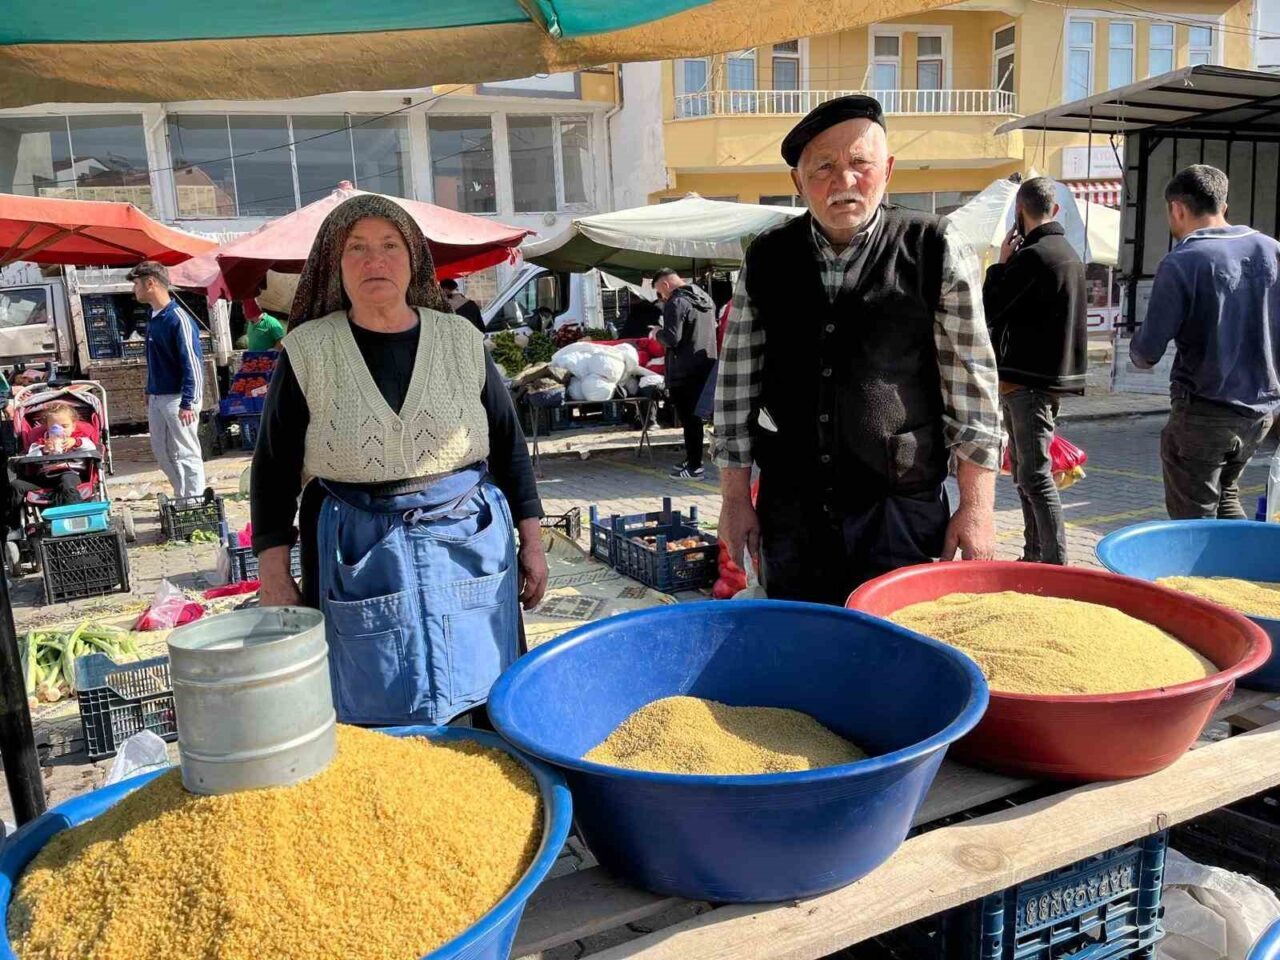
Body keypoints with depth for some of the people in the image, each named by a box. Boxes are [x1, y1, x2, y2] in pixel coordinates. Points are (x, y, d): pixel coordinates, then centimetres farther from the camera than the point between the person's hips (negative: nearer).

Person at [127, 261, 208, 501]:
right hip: (157, 398, 9)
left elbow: (193, 364, -19)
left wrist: (188, 403, -22)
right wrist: (149, 392, 20)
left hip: (177, 399, -9)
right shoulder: (153, 318, 10)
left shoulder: (179, 319, -16)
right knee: (162, 453, 14)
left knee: (185, 454, -2)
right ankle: (182, 498, 25)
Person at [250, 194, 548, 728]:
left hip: (470, 548, 2)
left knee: (481, 713, 9)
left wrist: (531, 542, 8)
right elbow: (274, 470, 3)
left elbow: (509, 446, 10)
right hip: (357, 561, -1)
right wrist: (274, 580, -1)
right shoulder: (307, 351, 0)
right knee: (375, 725, 5)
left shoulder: (461, 341, 4)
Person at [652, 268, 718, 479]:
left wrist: (658, 334, -2)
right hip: (706, 366, 9)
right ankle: (693, 461, 25)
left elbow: (672, 338, -23)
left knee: (688, 418, -3)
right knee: (695, 416, 17)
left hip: (684, 371, -9)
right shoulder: (706, 298, 12)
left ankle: (694, 467, 1)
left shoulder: (676, 302, -16)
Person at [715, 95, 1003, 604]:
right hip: (790, 513, 3)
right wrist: (735, 499, 5)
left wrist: (976, 505, -4)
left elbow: (970, 383, -3)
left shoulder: (936, 251, -3)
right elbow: (737, 383, 6)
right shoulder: (766, 261, 4)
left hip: (902, 511, -2)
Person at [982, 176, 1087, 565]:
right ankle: (1034, 557, 24)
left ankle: (1055, 566, -8)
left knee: (1036, 476, -9)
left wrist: (1002, 262, -1)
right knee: (1025, 472, 17)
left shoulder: (1032, 256, -16)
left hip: (1028, 380, -10)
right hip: (1054, 374, 10)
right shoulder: (1069, 254, 15)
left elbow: (989, 311, -12)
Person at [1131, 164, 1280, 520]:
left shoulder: (1181, 263, -15)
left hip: (1204, 414, -6)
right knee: (1226, 499, 25)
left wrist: (1137, 347, 6)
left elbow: (1147, 352, -16)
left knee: (1193, 518, 5)